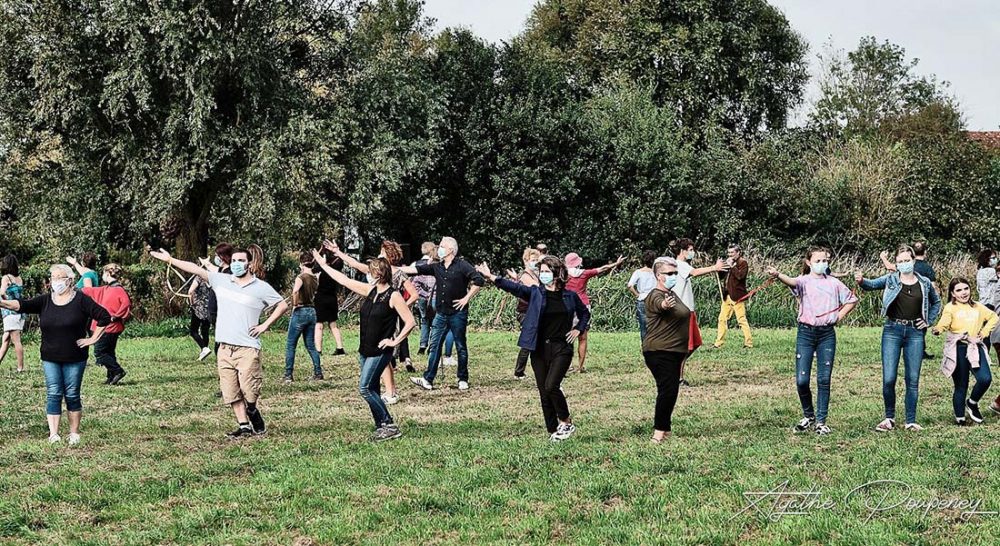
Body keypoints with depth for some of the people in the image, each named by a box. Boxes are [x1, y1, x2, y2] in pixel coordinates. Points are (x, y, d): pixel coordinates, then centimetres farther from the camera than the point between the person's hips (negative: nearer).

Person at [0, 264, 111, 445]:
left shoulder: (81, 299, -5)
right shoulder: (45, 301, 3)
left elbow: (104, 317, -6)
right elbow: (22, 305, -11)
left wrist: (93, 338, -8)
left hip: (74, 358, -2)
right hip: (50, 358, 2)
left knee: (72, 395, 4)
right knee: (53, 394, -3)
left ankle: (74, 433, 15)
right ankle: (53, 434, -4)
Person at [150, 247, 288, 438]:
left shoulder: (261, 288, -1)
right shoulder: (221, 280, 7)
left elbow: (282, 305, 5)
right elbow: (196, 269, 3)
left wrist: (265, 325, -2)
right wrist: (170, 260, -1)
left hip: (248, 348, -4)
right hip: (225, 349, 4)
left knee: (249, 390, -9)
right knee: (231, 392, 3)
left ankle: (252, 411, 19)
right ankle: (244, 425, 10)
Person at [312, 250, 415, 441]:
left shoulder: (394, 296, -12)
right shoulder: (370, 291, 8)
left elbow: (410, 322, -15)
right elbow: (345, 281, 16)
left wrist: (395, 341, -15)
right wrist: (323, 265, 20)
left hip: (380, 351, -8)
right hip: (365, 350, 8)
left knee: (365, 387, -13)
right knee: (372, 390, 8)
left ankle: (389, 425, -9)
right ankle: (381, 427, 13)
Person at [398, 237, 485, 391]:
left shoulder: (462, 266, -8)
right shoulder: (437, 267, 9)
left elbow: (479, 280, -14)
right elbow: (416, 270, 6)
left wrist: (467, 298, -14)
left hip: (458, 313, -5)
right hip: (441, 313, 5)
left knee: (461, 346, 5)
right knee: (434, 345, 1)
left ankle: (463, 380, 14)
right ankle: (428, 380, 1)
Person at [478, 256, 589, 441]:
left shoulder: (570, 296, 3)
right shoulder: (535, 293, 1)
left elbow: (585, 314, 20)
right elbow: (514, 287, -14)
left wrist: (578, 330, 5)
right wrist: (491, 277, -27)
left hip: (561, 349, -2)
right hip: (539, 349, 2)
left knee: (551, 386, -17)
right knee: (544, 392, 4)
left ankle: (566, 422, 2)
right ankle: (553, 431, 14)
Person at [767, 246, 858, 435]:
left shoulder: (834, 283, 10)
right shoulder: (804, 281, 1)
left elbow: (852, 300, 21)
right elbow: (792, 282, -23)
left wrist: (839, 316, 7)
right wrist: (778, 275, -46)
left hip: (827, 334, 2)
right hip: (806, 333, -2)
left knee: (824, 379, 0)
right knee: (802, 379, -5)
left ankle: (821, 421, 9)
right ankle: (808, 415, 19)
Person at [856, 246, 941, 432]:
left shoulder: (925, 283, 8)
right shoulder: (891, 280, 3)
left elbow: (936, 303, 23)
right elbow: (872, 284, -11)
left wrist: (928, 321, 10)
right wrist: (861, 281, -33)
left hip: (915, 333, 1)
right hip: (892, 331, -1)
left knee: (913, 380, 3)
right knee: (888, 378, -5)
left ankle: (911, 421, 11)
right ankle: (889, 418, 12)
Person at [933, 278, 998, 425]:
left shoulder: (977, 307, 16)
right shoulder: (950, 308, 1)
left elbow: (993, 317, 28)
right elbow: (944, 323, -16)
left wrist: (984, 332, 13)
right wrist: (938, 329, -39)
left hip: (975, 347, 4)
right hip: (957, 349, -3)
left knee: (985, 379, -15)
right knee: (961, 385, 0)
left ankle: (972, 403, 12)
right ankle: (960, 417, 15)